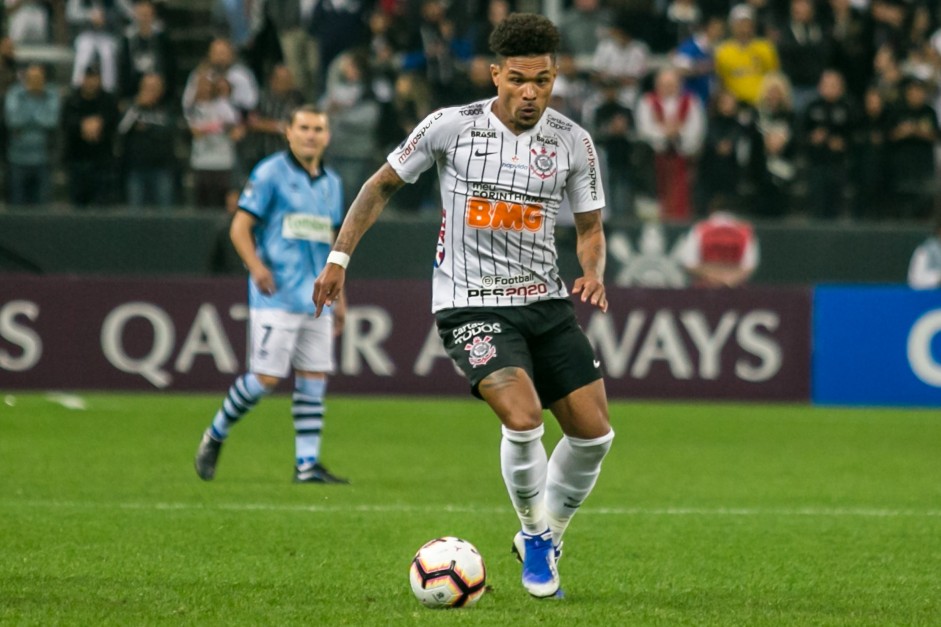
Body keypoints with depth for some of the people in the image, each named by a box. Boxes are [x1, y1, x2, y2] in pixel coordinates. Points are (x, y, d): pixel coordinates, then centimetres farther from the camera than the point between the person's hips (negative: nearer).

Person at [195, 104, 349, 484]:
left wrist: (338, 295, 20)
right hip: (276, 295, -6)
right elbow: (240, 227, -7)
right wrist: (256, 265, -23)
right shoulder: (270, 173, -4)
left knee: (314, 378, 2)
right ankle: (215, 437, 11)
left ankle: (307, 464, 5)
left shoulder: (331, 183, 16)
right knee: (266, 377, -9)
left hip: (316, 297, 6)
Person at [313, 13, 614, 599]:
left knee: (594, 432, -1)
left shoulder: (573, 141, 0)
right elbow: (383, 184, 6)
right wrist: (339, 258, 2)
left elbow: (590, 227, 12)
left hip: (546, 301, 4)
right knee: (523, 419, -25)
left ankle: (548, 538, 25)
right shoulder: (451, 127, -7)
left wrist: (594, 274, -10)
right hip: (471, 304, -4)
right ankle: (534, 536, 2)